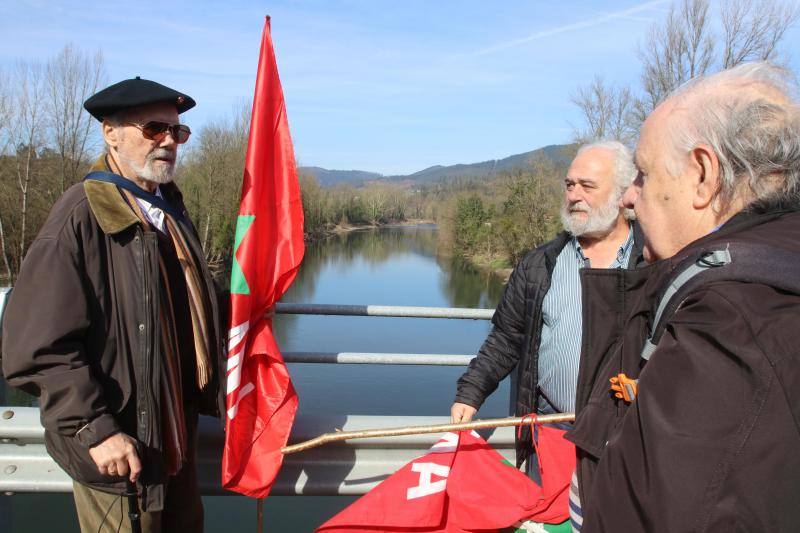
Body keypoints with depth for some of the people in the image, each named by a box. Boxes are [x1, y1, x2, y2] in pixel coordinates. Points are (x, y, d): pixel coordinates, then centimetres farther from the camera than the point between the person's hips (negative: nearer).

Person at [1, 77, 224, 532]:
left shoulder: (169, 208, 7)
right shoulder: (82, 216, -17)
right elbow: (39, 345, -19)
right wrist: (94, 429, -21)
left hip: (177, 434, 8)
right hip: (118, 448, -7)